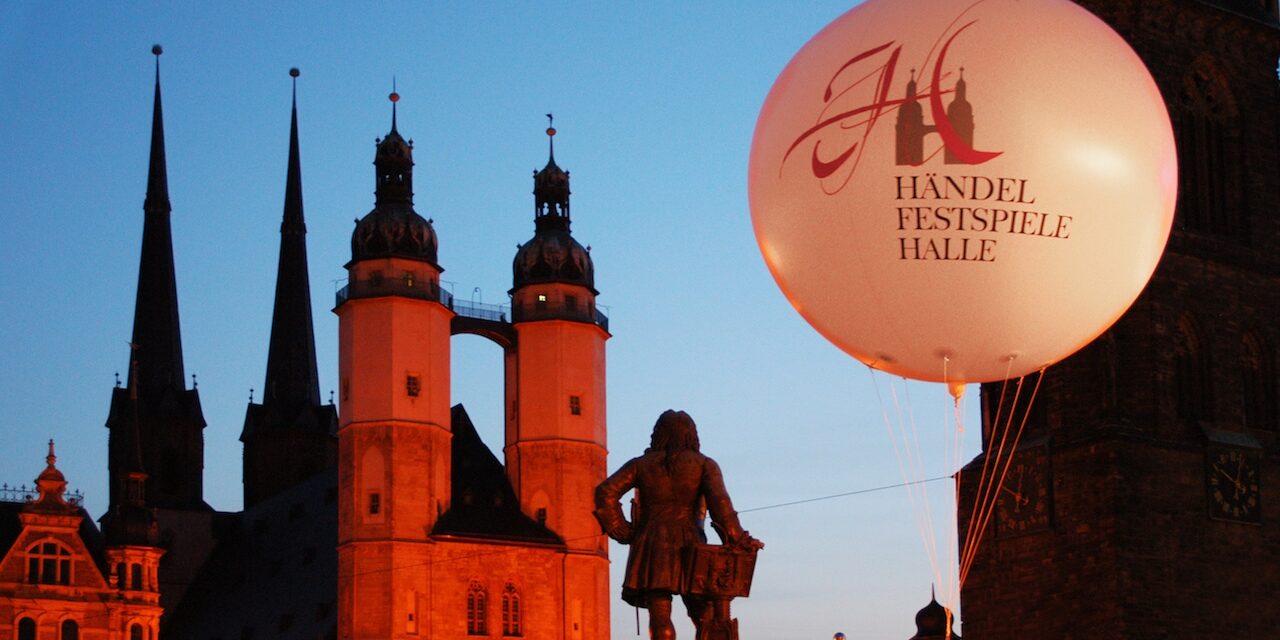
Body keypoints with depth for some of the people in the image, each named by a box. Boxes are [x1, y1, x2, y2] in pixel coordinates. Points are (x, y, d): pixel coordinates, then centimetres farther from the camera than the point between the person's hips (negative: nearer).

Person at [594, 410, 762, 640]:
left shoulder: (641, 464, 13)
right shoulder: (704, 465, 8)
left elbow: (606, 492, 1)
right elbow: (719, 501, -8)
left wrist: (621, 531, 5)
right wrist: (737, 540, -11)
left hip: (651, 550, 1)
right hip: (689, 549, -1)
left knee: (660, 620, -5)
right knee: (705, 621, 7)